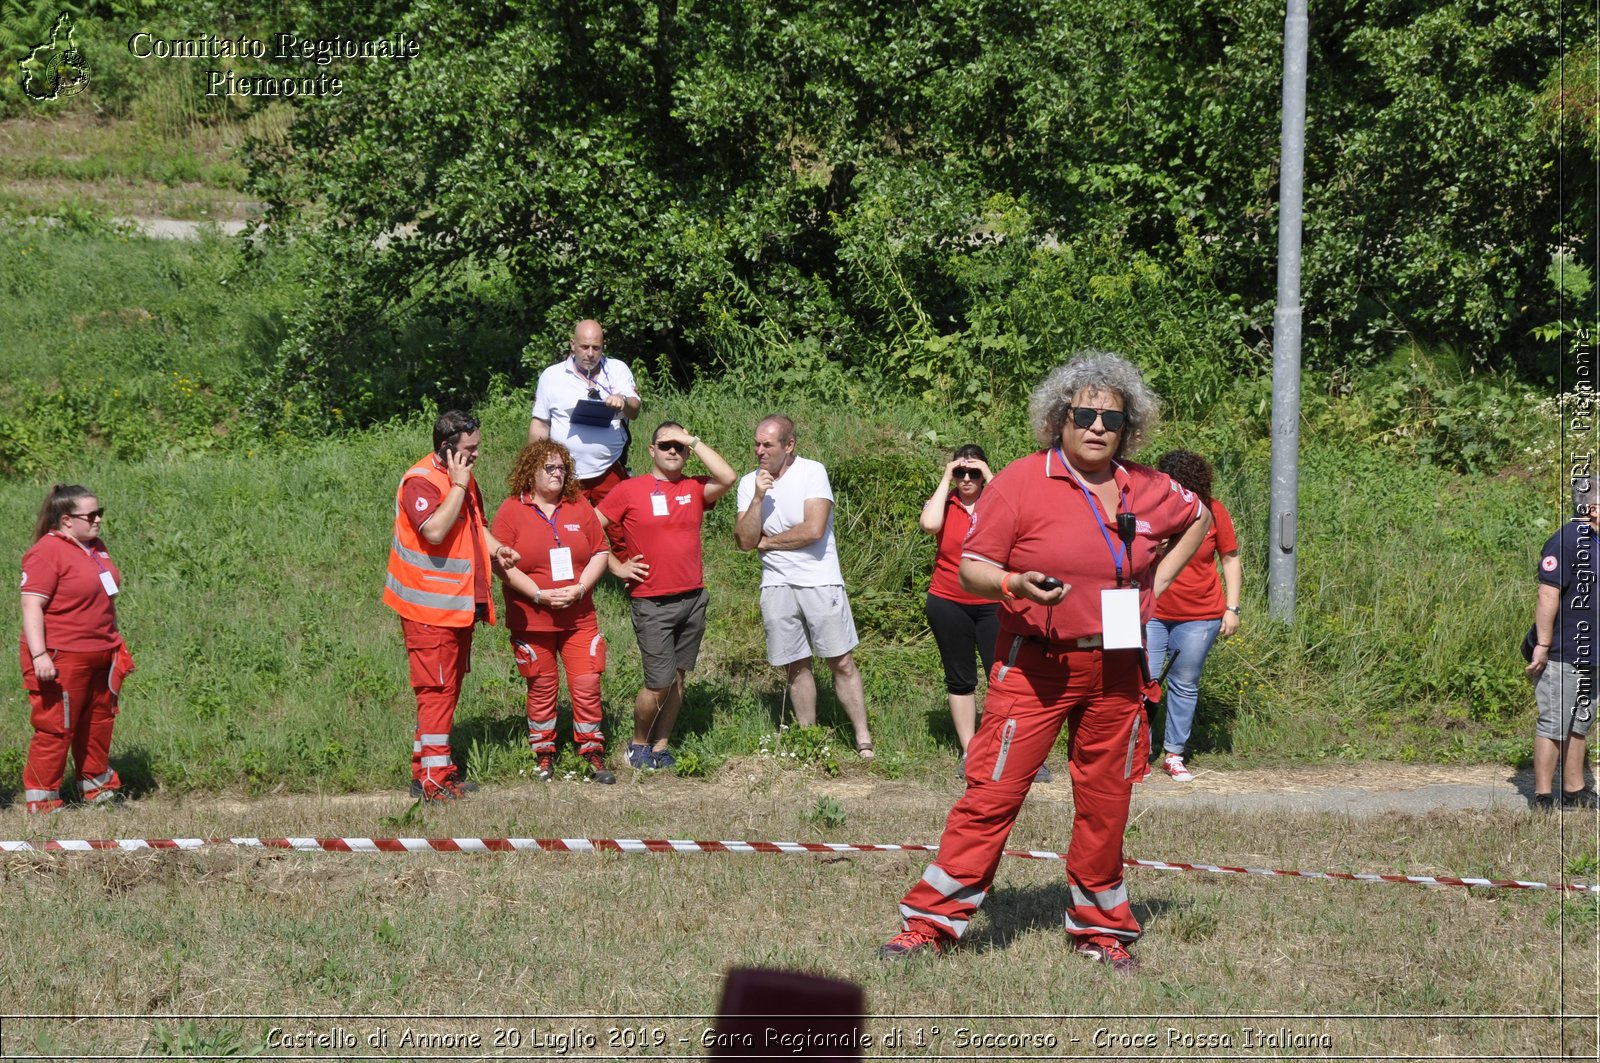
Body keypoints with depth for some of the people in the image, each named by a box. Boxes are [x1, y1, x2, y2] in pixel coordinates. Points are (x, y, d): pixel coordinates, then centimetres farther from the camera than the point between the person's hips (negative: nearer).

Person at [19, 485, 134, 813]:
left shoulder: (95, 546, 12)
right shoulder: (47, 552, -16)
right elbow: (31, 605, -21)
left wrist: (115, 644, 28)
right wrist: (39, 655, -27)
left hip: (101, 656, 9)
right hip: (61, 659, -9)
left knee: (99, 722, 17)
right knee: (56, 729, -5)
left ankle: (96, 786, 32)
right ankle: (41, 800, 3)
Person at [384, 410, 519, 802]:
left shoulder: (463, 479, 13)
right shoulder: (420, 482, -17)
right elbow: (435, 530, -31)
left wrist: (495, 548, 6)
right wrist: (458, 486, -24)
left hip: (461, 604, 9)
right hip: (430, 607, -9)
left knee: (448, 686, 13)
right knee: (437, 688, -9)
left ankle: (430, 764, 21)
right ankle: (432, 779, -7)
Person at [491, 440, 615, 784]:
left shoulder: (579, 507, 6)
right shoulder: (512, 511, -3)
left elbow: (599, 553, 6)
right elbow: (503, 565, -7)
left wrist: (580, 588, -11)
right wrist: (540, 594, -16)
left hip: (579, 619, 2)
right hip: (531, 621, -2)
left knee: (587, 685, -3)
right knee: (542, 690, 6)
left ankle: (593, 755, 7)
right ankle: (544, 755, 18)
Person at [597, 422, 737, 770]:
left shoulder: (695, 489, 5)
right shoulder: (630, 491, -2)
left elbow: (728, 477, -15)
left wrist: (694, 441, -9)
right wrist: (616, 566, -3)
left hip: (693, 598, 4)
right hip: (652, 605, -4)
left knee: (678, 677, 9)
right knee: (659, 683, -5)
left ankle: (661, 746, 20)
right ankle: (639, 744, 15)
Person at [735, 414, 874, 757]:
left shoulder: (812, 472, -9)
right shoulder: (749, 483, 3)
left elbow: (813, 530, -19)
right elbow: (744, 541, -4)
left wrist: (766, 542, -7)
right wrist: (758, 499, -16)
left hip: (820, 582, -4)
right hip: (776, 585, 4)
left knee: (841, 662, -3)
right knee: (796, 666, 9)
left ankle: (863, 738, 1)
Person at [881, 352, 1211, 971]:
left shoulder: (1146, 491, 7)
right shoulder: (1019, 484, -7)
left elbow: (1198, 519, 29)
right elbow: (971, 569, -7)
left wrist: (1159, 579, 15)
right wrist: (1015, 585, -28)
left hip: (1115, 669, 4)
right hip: (1035, 665, -4)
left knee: (1105, 803, 9)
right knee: (994, 791, -8)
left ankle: (1100, 930, 22)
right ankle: (929, 922, -3)